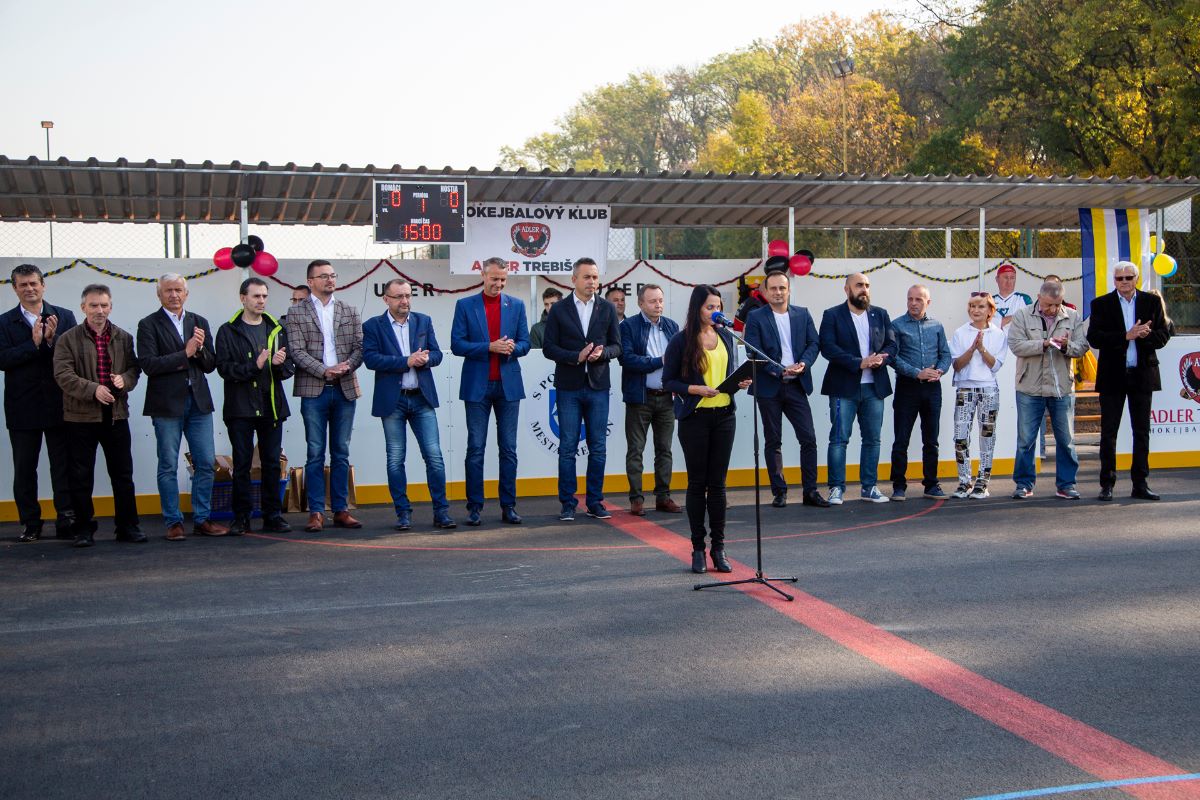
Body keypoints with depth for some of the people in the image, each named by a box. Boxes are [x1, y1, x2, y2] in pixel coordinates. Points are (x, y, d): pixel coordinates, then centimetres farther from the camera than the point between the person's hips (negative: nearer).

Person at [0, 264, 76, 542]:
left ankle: (66, 521, 9)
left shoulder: (64, 317, 4)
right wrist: (34, 343, -18)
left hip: (58, 404, 0)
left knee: (64, 466, 3)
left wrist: (52, 339, -19)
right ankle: (30, 524, 17)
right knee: (24, 469, 7)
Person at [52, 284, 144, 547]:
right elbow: (63, 375, -11)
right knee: (82, 476, 5)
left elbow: (134, 369, 7)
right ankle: (84, 529, 14)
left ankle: (128, 526, 17)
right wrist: (93, 390, -23)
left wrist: (124, 380, -16)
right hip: (81, 416, -2)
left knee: (123, 474, 8)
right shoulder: (68, 339, -2)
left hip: (117, 415, 3)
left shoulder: (124, 338, 8)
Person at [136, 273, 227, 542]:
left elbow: (210, 365, 11)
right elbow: (148, 364, -12)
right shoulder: (149, 325, 0)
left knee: (206, 463, 4)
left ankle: (202, 520, 13)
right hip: (167, 404, -4)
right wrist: (185, 353, -14)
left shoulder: (199, 323, 13)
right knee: (168, 466, 2)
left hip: (198, 401, 4)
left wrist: (200, 349, -10)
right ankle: (173, 523, 9)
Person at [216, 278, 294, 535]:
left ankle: (273, 516, 13)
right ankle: (241, 517, 9)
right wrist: (254, 365, -20)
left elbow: (289, 368, 10)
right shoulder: (228, 331, 1)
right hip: (240, 408, -3)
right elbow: (224, 367, -8)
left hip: (271, 407, 3)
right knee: (242, 464, 2)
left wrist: (281, 365, -12)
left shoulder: (277, 330, 13)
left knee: (272, 463, 6)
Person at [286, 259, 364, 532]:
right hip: (313, 390, -3)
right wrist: (325, 370, -17)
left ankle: (341, 510, 12)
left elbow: (359, 346, 7)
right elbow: (298, 351, -5)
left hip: (345, 389, 3)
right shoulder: (296, 313, 4)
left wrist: (348, 365, -13)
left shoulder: (349, 311, 13)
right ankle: (316, 512, 2)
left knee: (341, 453, 7)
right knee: (315, 453, -1)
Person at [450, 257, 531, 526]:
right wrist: (490, 347, -15)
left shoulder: (516, 306, 10)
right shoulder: (465, 305, 3)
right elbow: (456, 344, -4)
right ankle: (474, 507, 5)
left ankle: (508, 506, 10)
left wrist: (512, 348, -14)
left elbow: (525, 343, 9)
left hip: (508, 384, 2)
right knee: (476, 448, 1)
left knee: (509, 449, 4)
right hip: (477, 385, -2)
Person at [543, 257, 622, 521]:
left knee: (598, 447, 4)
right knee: (568, 447, -1)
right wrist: (576, 357, -14)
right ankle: (568, 504, 6)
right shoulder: (559, 310, 2)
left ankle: (595, 502, 12)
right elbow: (549, 348, -1)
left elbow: (616, 345, 9)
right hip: (569, 386, -2)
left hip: (598, 386, 2)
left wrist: (602, 353, -13)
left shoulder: (607, 309, 8)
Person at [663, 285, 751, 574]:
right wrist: (695, 389, -18)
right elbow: (669, 380, -3)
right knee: (697, 483, 3)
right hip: (694, 417, -4)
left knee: (718, 483, 6)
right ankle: (698, 548, 10)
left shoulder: (726, 338, 11)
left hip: (724, 416, 4)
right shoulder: (681, 341, -4)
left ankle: (718, 547, 11)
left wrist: (740, 382, -2)